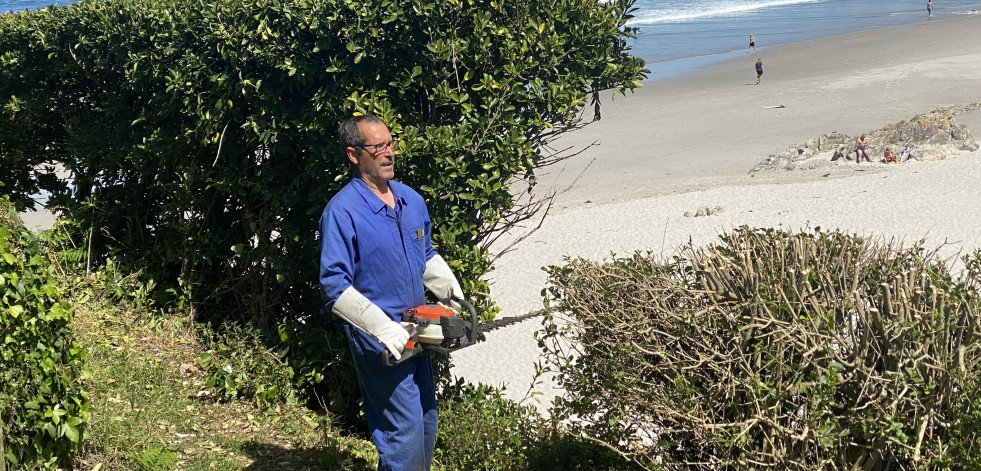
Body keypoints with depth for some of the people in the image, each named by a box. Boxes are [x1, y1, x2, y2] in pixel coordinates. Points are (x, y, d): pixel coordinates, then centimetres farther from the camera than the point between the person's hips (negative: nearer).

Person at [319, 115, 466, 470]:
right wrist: (382, 328, -28)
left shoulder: (411, 199, 6)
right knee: (405, 433, -7)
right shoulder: (343, 211, -18)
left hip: (416, 332, 8)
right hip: (379, 342, -8)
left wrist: (454, 294, 7)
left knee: (426, 423, 18)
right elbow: (335, 287, -23)